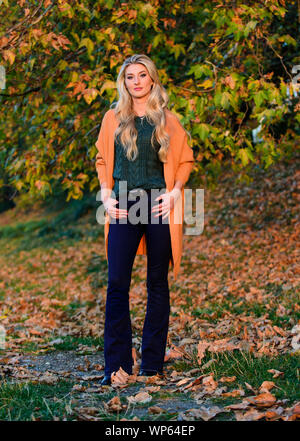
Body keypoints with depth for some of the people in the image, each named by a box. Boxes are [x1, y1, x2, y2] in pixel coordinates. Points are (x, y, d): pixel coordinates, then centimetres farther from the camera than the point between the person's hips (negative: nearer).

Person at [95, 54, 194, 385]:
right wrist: (106, 196, 0)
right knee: (117, 284, -6)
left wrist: (175, 192, -6)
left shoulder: (168, 121, 8)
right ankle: (117, 366, 0)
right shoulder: (113, 118, 11)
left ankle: (152, 364, 13)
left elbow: (184, 160, 10)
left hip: (159, 206, 0)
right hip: (123, 207, 0)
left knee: (158, 284, 4)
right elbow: (103, 161, 14)